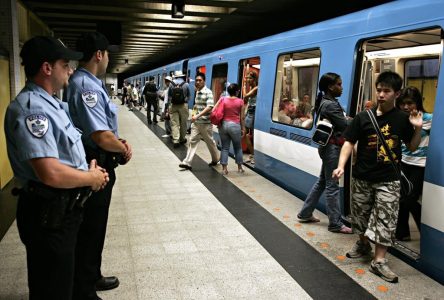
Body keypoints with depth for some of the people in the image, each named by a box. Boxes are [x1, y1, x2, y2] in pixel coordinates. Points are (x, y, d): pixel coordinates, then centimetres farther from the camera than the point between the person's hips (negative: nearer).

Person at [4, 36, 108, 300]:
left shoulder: (49, 103, 11)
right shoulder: (31, 107, -23)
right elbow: (51, 173, -32)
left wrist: (89, 169, 3)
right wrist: (92, 178, -15)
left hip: (64, 209, 10)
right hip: (49, 215, -10)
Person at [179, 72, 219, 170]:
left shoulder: (208, 92, -13)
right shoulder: (197, 91, 11)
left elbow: (209, 107, -24)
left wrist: (197, 115, -29)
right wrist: (194, 113, 11)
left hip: (205, 122, -6)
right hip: (196, 122, 6)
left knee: (210, 142, 9)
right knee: (192, 141, 1)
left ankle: (215, 159, 29)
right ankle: (187, 162, -1)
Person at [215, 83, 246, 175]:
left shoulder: (222, 99, 0)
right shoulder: (240, 101, -4)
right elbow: (242, 117, -1)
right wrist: (243, 128, 9)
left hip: (223, 125, 2)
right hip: (235, 125, -2)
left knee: (225, 148, 10)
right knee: (238, 147, 15)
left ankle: (224, 168, 9)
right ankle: (239, 168, 25)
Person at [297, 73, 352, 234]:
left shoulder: (326, 101, 13)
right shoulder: (330, 105, -18)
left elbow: (339, 122, 11)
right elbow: (345, 126, -19)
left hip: (329, 147, 10)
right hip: (332, 147, -10)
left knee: (322, 181, 17)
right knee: (332, 186, -3)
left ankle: (305, 213, 26)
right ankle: (335, 224, 6)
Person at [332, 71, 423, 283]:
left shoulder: (402, 119, 0)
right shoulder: (363, 117, -5)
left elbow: (412, 147, 8)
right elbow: (349, 143, -6)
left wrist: (418, 129, -9)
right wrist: (341, 166, -19)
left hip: (388, 180, 0)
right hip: (362, 177, 1)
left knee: (386, 220, -2)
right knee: (361, 215, 15)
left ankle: (379, 261, 7)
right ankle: (363, 244, 39)